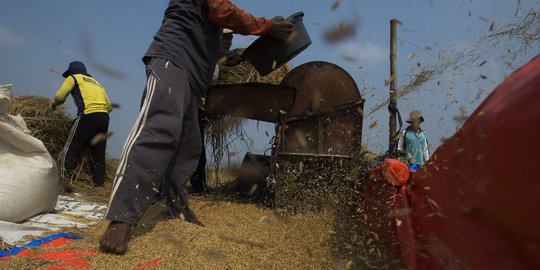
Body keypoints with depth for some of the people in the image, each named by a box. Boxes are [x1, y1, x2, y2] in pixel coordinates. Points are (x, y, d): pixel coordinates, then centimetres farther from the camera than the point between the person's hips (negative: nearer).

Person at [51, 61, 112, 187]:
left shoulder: (74, 78, 16)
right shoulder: (96, 83, 31)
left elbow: (60, 97, 3)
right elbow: (109, 106, 21)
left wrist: (54, 105, 23)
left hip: (88, 115, -6)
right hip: (104, 117, 6)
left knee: (70, 150, -1)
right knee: (99, 154, 10)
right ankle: (100, 184, 10)